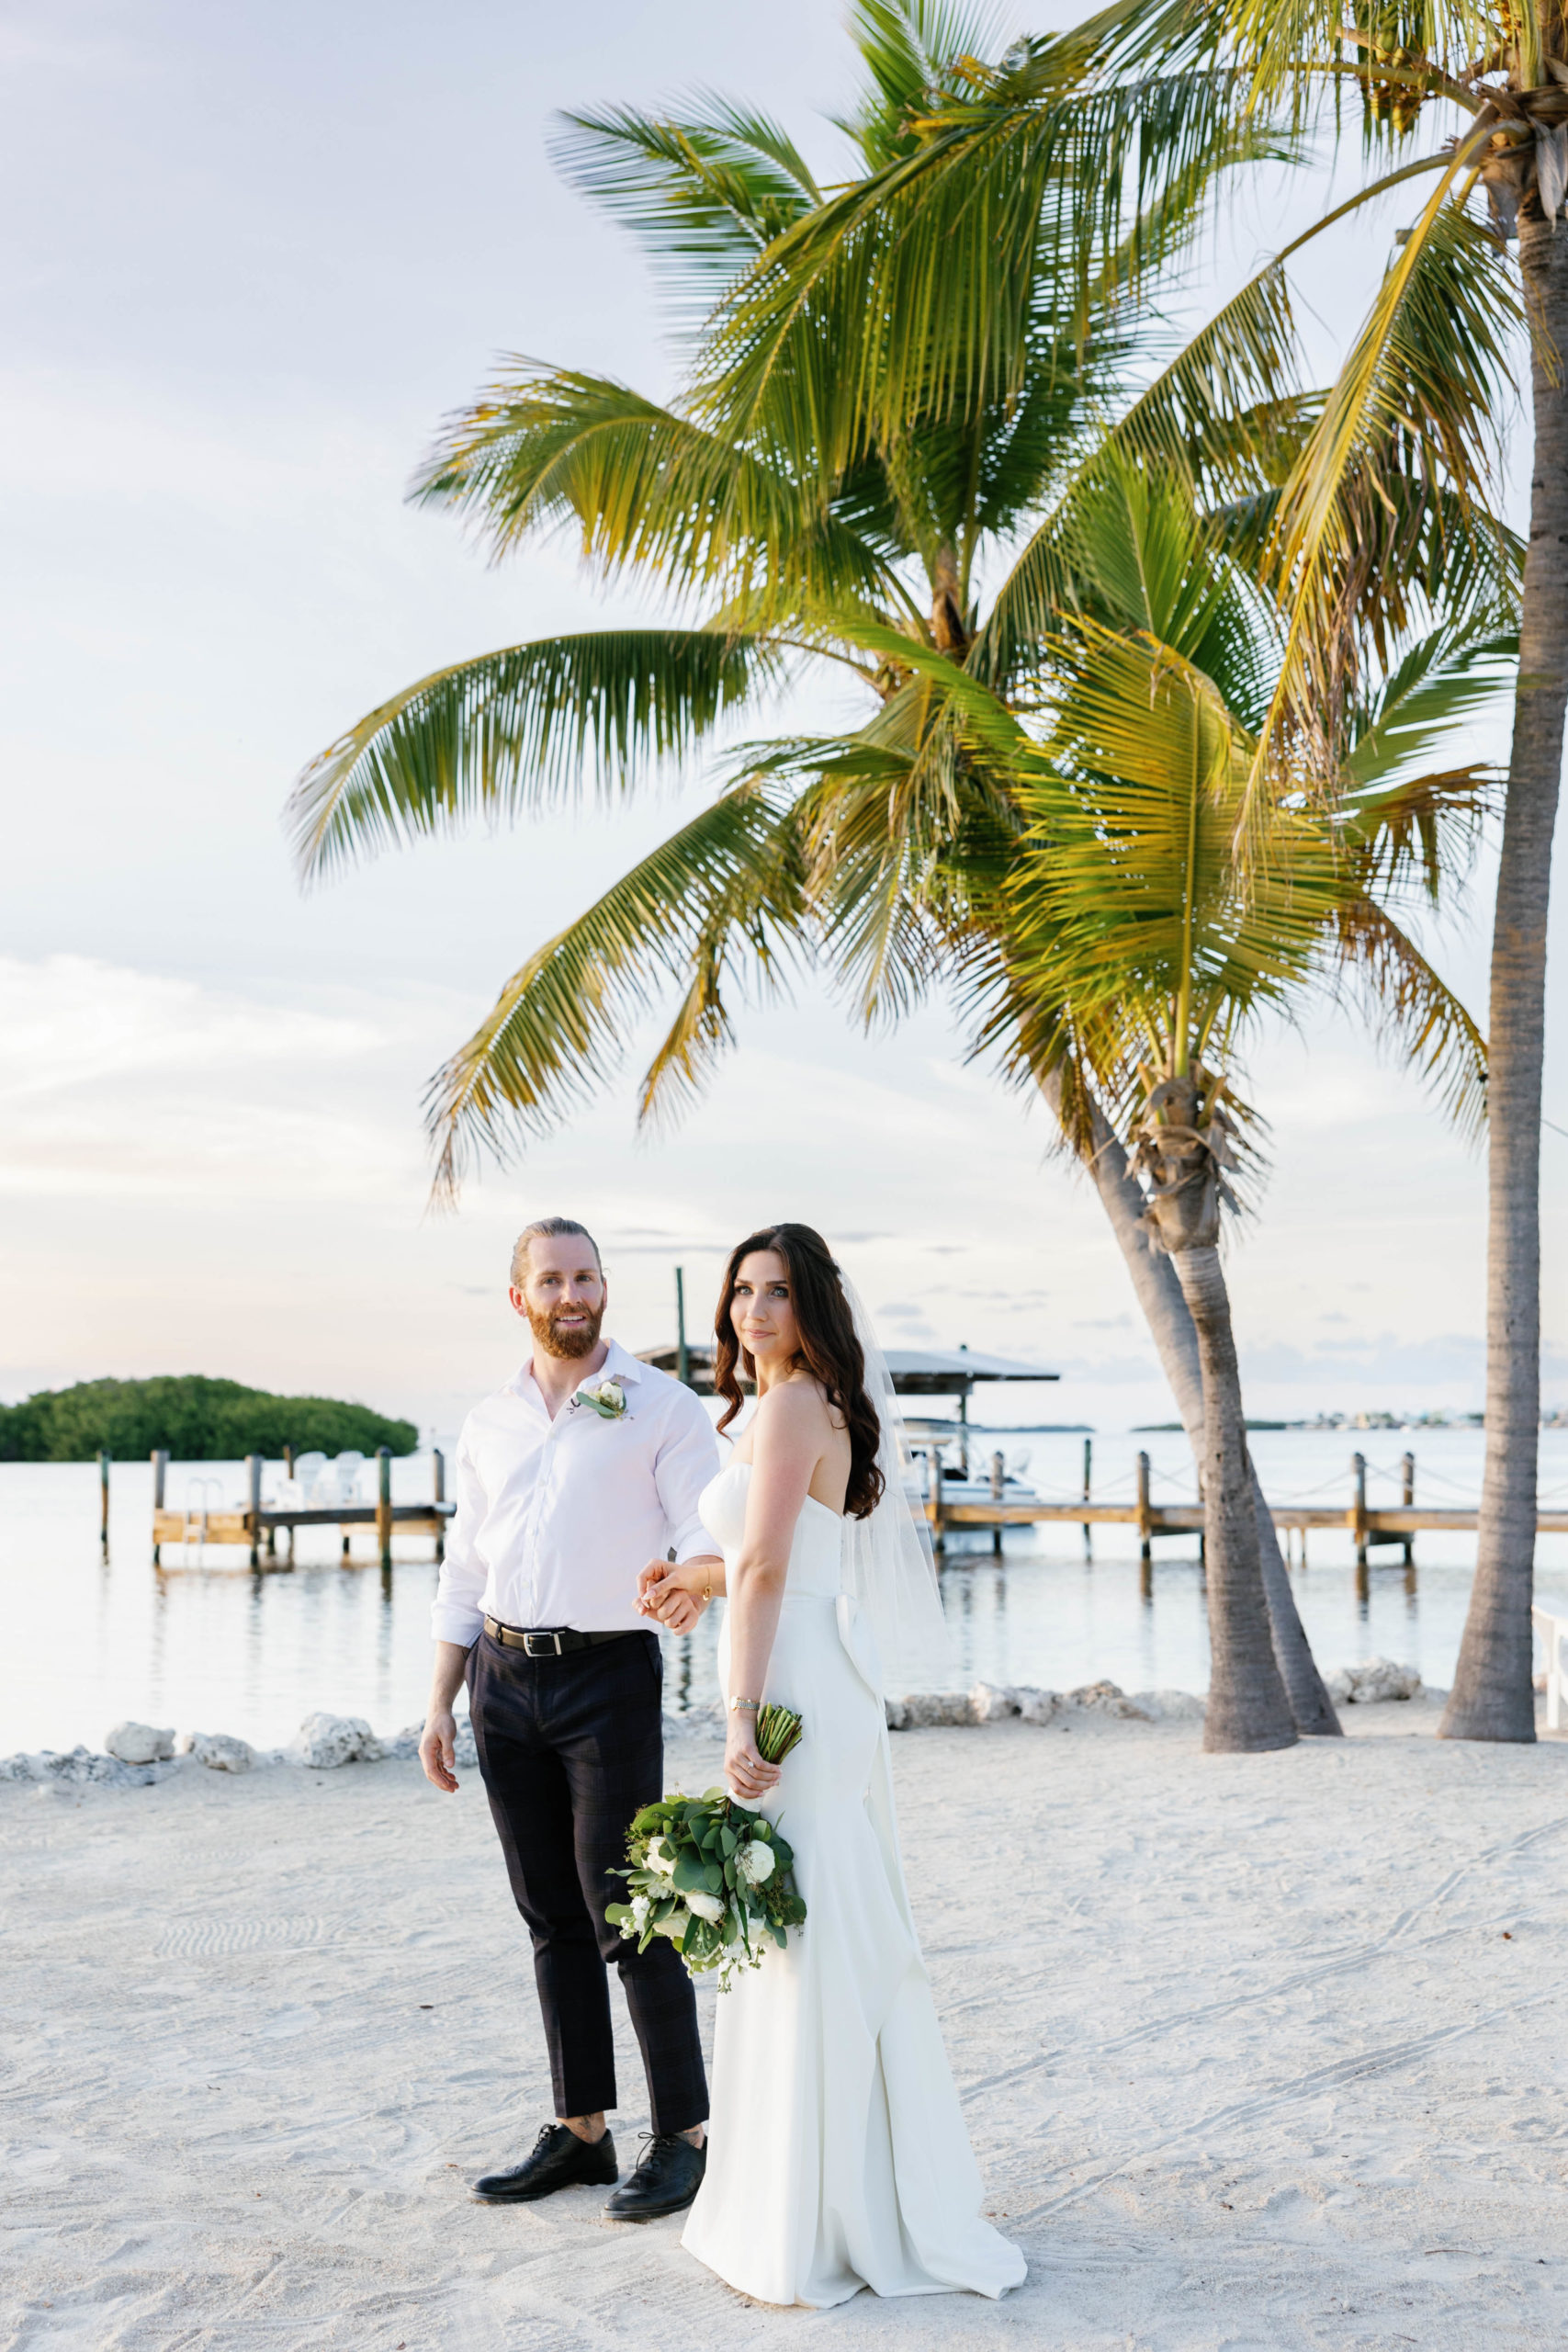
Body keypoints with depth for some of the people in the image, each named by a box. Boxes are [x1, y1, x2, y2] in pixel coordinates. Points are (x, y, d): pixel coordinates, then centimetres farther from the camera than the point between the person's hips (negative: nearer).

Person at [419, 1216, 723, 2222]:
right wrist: (439, 1707, 11)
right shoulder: (489, 1423, 12)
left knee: (626, 1912, -4)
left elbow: (711, 1542, -10)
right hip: (503, 1677, 5)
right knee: (553, 1915, 10)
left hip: (608, 1674, -5)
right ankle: (581, 2131, 20)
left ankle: (684, 2137, 8)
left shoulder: (662, 1408, -2)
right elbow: (463, 1574, 15)